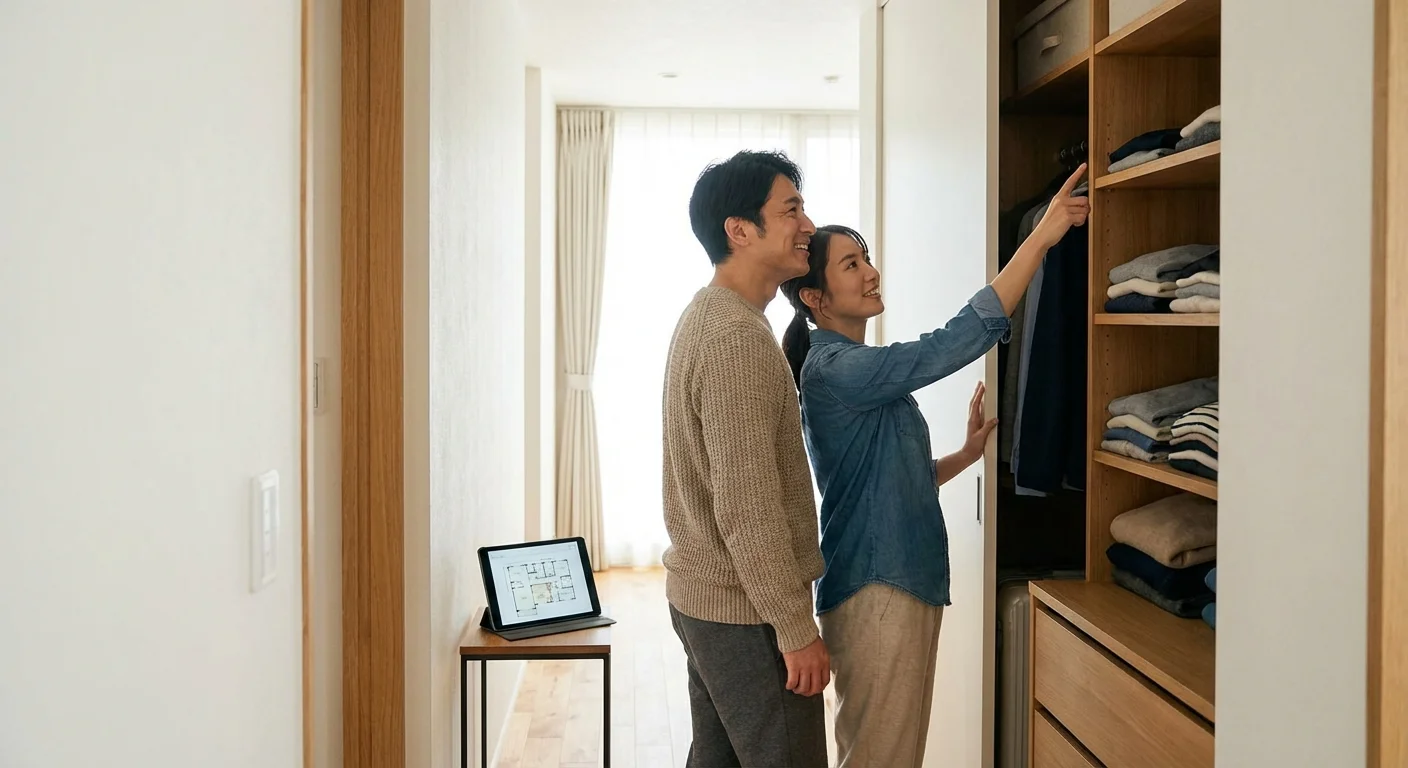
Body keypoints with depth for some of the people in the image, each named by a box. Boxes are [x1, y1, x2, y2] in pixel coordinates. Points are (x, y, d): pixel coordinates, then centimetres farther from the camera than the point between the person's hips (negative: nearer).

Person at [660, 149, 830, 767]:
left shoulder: (707, 316, 10)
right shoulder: (737, 337, -22)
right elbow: (747, 506, -25)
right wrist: (796, 628, -19)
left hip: (701, 593, 10)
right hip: (746, 609, -10)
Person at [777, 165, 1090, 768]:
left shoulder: (863, 372, 13)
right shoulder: (834, 369, -17)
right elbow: (956, 342, -25)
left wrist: (967, 453, 4)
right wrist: (1043, 235, -23)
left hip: (908, 581, 10)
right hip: (874, 588, -10)